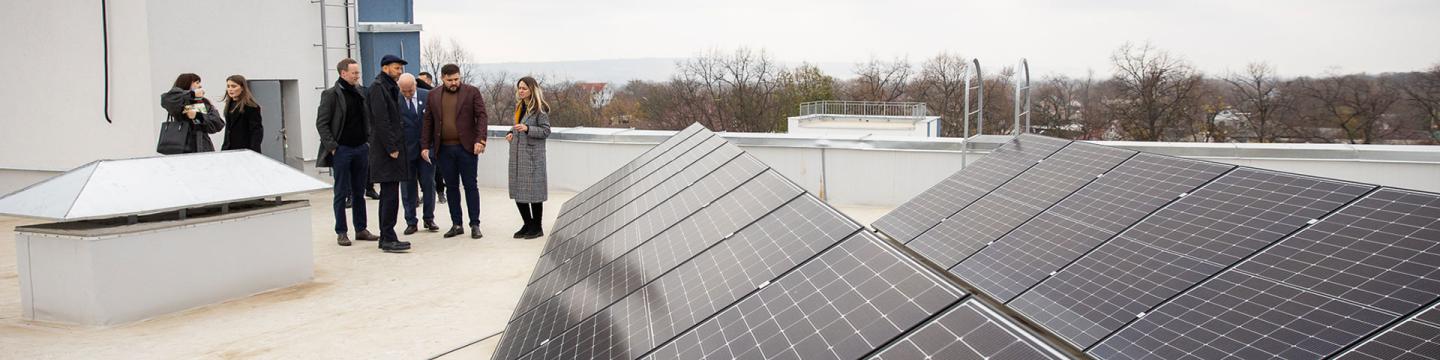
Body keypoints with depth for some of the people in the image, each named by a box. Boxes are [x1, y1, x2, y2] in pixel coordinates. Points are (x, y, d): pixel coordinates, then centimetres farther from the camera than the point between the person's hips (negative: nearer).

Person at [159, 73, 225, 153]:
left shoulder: (205, 103, 14)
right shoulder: (181, 103, 2)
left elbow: (219, 123, 3)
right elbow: (166, 99, -21)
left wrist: (197, 116, -9)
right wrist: (192, 94, -11)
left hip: (205, 149, 4)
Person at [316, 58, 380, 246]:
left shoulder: (361, 92, 9)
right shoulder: (331, 94, -6)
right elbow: (321, 123, -7)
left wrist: (368, 140, 8)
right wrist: (332, 147, -12)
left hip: (361, 148, 5)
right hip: (342, 150, -5)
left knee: (359, 192, 10)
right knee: (342, 193, 2)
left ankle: (361, 229, 17)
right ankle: (341, 233, 8)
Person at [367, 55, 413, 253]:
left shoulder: (389, 87, 19)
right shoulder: (378, 88, -11)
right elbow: (380, 121, -18)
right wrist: (391, 147, -20)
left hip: (391, 149, 10)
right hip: (386, 149, -10)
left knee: (388, 194, 12)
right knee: (390, 195, -10)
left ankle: (386, 237, 17)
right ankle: (388, 239, -8)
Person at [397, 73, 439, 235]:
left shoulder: (428, 96, -1)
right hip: (405, 149, -1)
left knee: (428, 184, 6)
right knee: (408, 186, 5)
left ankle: (429, 218, 18)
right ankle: (411, 222, 13)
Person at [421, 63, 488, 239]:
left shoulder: (472, 92, 0)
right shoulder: (434, 96, 10)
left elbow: (482, 117, -5)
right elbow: (428, 122, 11)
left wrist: (480, 140, -17)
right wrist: (425, 145, 4)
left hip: (466, 147, -3)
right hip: (444, 149, 3)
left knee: (470, 186, 1)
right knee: (451, 187, 8)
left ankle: (475, 224, 7)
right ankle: (456, 224, 16)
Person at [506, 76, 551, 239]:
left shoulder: (539, 108, -9)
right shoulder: (519, 106, 14)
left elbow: (546, 131, -11)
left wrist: (527, 129, -22)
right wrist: (511, 133, 6)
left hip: (533, 155, -8)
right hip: (517, 154, 8)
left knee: (533, 190, -2)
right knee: (518, 191, 9)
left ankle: (537, 227, 10)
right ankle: (528, 224, 22)